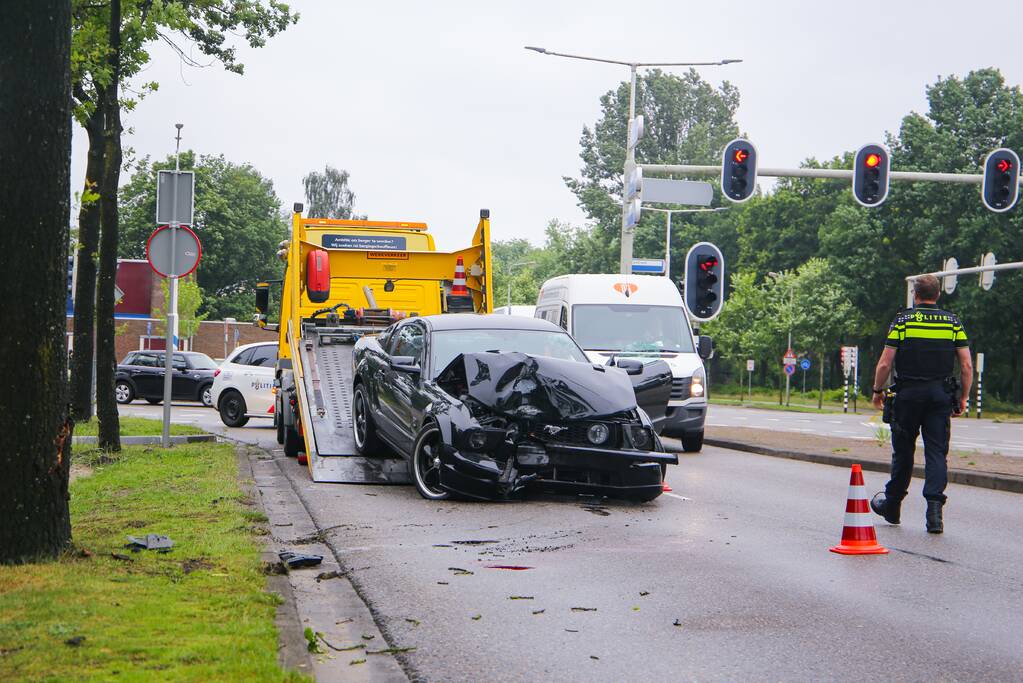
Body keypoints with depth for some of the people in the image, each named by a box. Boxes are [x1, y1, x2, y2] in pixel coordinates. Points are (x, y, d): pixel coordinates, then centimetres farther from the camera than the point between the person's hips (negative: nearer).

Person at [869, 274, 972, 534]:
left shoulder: (903, 320, -2)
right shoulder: (953, 322, 5)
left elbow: (885, 364, -5)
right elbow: (967, 366, 1)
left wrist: (878, 391, 9)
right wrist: (963, 397, 11)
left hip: (908, 395, -1)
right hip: (941, 395, 1)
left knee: (903, 451, 11)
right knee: (937, 453, 2)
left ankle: (892, 505, 25)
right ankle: (934, 508, -12)